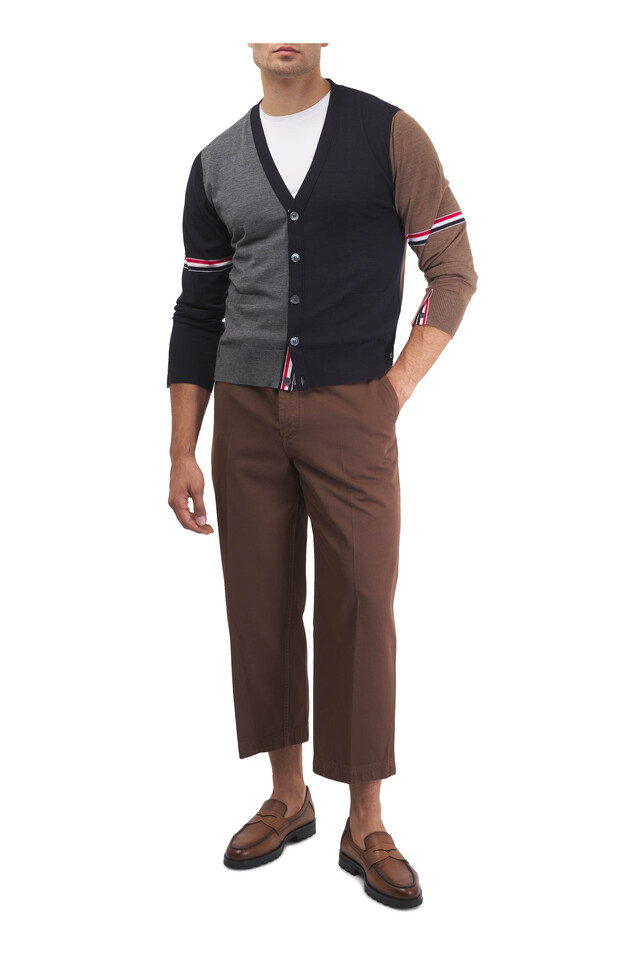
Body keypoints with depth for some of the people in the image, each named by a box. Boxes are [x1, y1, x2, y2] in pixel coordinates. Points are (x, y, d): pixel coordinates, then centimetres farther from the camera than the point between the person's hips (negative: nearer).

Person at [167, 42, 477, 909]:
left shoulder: (388, 136, 2)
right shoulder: (217, 164, 11)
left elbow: (454, 270, 3)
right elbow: (198, 312, 12)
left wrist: (401, 383, -6)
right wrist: (183, 452, 7)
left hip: (351, 412, -3)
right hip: (246, 412, 3)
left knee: (360, 607, -3)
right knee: (261, 605, 7)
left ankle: (366, 824, 10)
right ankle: (287, 797, 24)